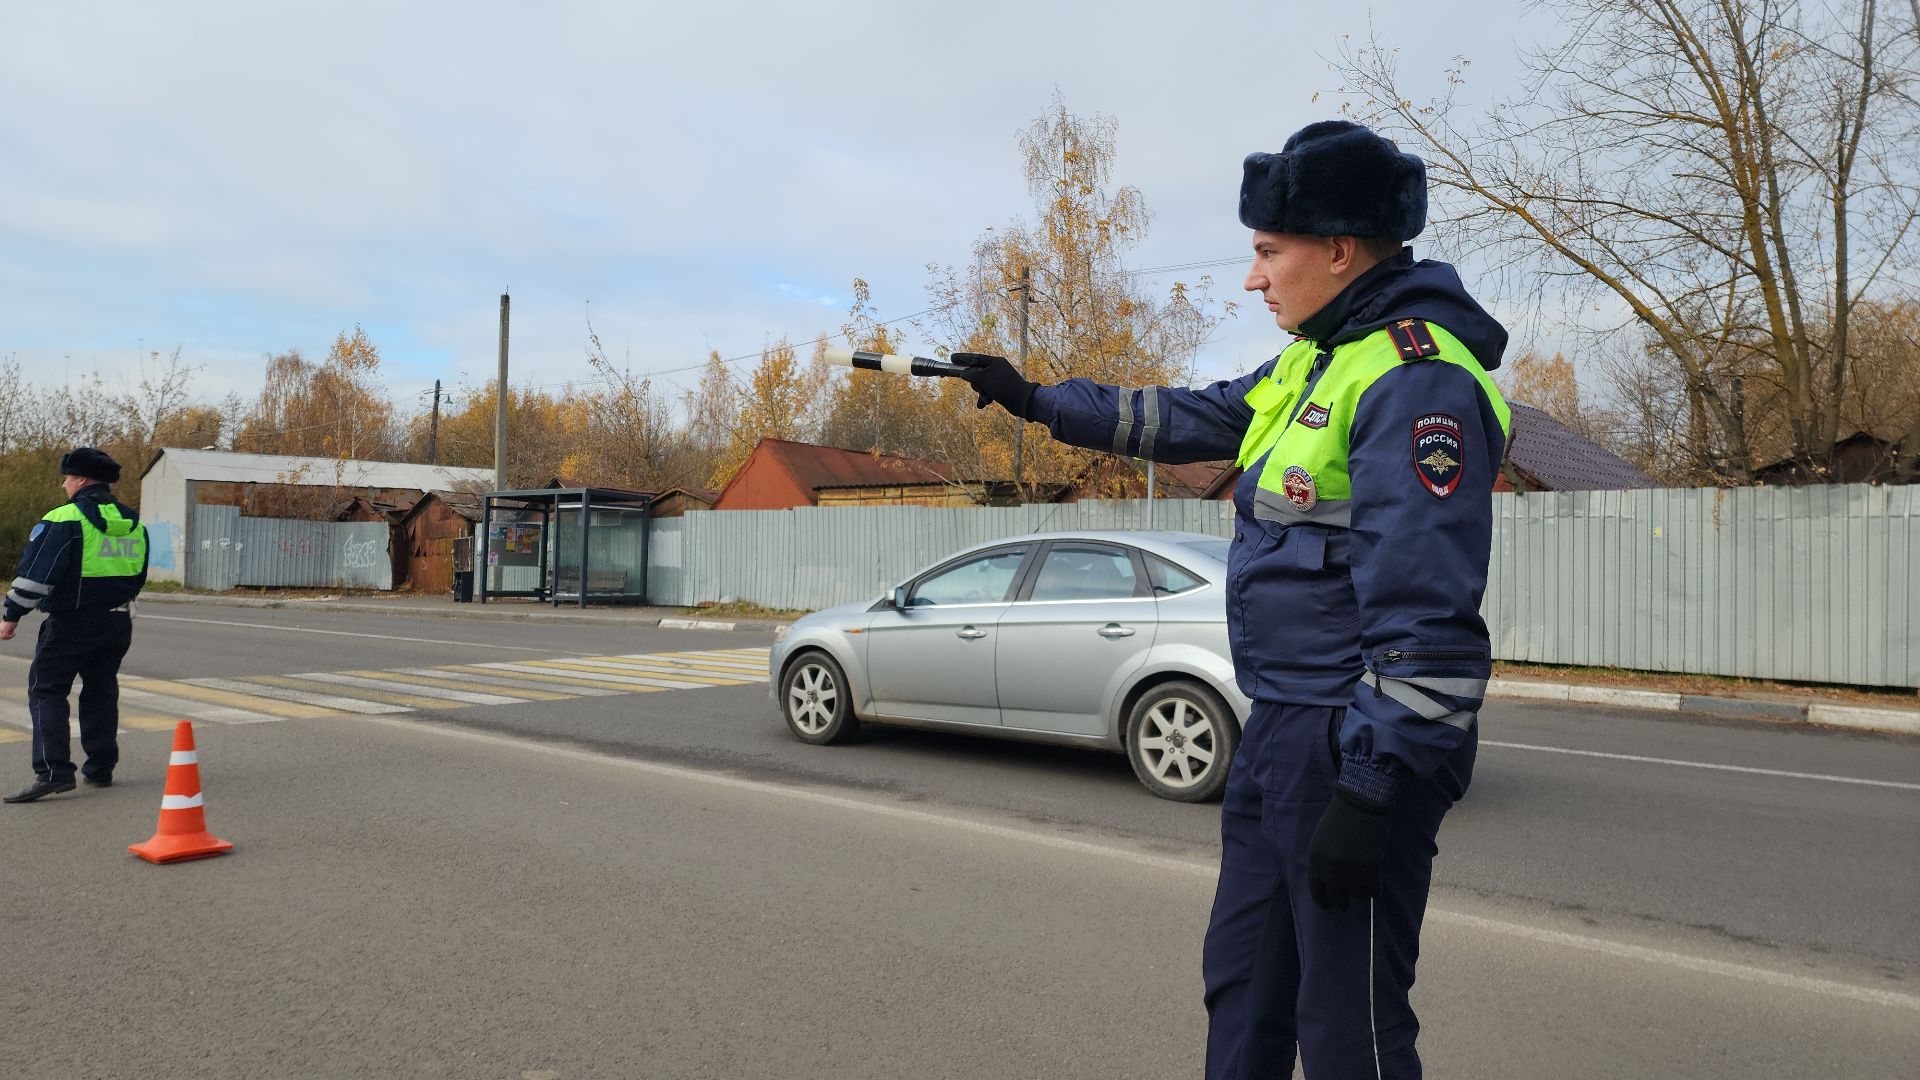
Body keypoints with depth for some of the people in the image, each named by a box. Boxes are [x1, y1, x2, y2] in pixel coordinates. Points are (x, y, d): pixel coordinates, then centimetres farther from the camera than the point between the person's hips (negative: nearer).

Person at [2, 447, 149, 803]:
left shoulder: (64, 519, -13)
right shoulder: (133, 523, 10)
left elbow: (36, 574, -17)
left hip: (71, 623, -7)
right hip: (119, 622, 7)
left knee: (46, 691, 0)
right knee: (100, 691, 16)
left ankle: (53, 771, -9)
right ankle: (101, 768, 20)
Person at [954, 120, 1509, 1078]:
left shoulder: (1417, 379, -18)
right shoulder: (1315, 359, 13)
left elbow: (1424, 612, -23)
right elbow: (1188, 419, 25)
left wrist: (1371, 792, -24)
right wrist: (1033, 401, 27)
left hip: (1355, 745, -10)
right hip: (1279, 735, 10)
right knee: (1241, 989, 20)